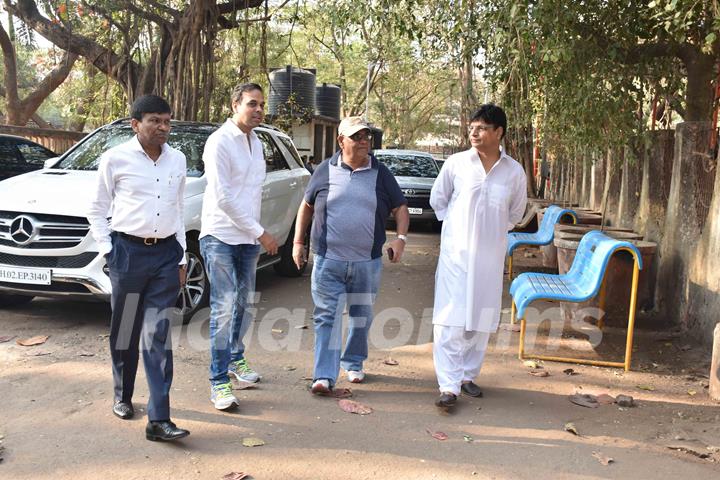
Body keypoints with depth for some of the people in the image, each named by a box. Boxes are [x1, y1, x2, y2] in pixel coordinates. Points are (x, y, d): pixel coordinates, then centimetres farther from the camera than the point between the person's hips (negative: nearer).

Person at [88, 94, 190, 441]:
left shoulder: (177, 160, 8)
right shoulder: (115, 158, -3)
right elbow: (97, 211, 4)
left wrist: (181, 258, 12)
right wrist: (108, 251, -5)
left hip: (166, 253, 2)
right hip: (128, 252, -2)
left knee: (158, 336, -1)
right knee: (125, 331, 11)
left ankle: (158, 418, -1)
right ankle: (123, 396, 33)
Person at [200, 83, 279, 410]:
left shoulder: (256, 143, 12)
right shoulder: (220, 142, -11)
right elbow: (223, 197, -16)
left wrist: (256, 233, 8)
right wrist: (261, 233, -15)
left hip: (248, 238, 7)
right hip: (220, 236, -7)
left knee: (244, 303, 15)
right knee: (223, 309, -6)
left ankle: (236, 359, 34)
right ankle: (219, 381, 3)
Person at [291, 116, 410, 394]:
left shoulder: (380, 173, 6)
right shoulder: (325, 170, 3)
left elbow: (400, 208, 9)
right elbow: (306, 207, 11)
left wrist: (401, 238, -7)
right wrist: (298, 242, 6)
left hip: (367, 261, 2)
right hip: (328, 260, -2)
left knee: (362, 317, 14)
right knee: (327, 317, -3)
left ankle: (353, 363, 34)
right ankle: (325, 376, 0)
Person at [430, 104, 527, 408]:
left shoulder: (514, 171, 0)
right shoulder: (456, 163, -4)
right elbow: (437, 199, 10)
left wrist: (493, 231, 13)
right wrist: (458, 227, 8)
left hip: (491, 256, 2)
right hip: (456, 253, -2)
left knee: (481, 320, 11)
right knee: (450, 320, -7)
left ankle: (468, 375, 27)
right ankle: (449, 385, -3)